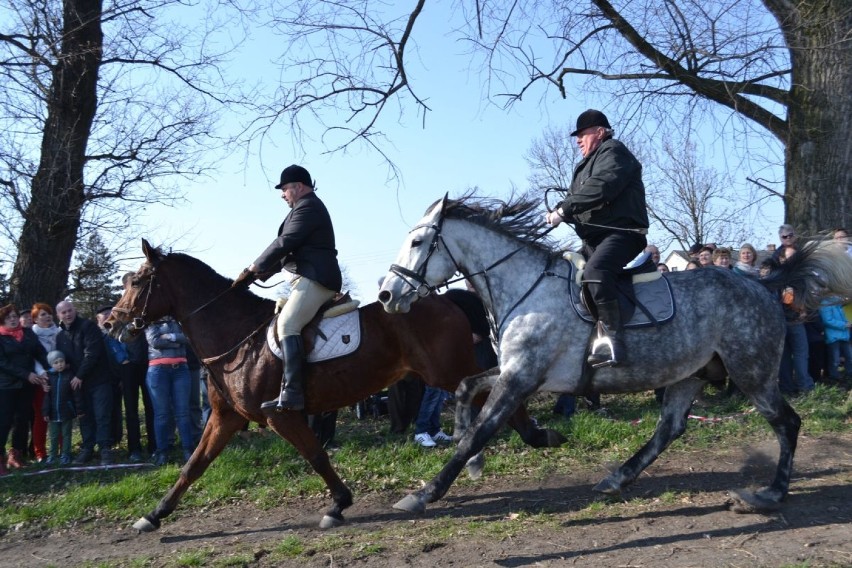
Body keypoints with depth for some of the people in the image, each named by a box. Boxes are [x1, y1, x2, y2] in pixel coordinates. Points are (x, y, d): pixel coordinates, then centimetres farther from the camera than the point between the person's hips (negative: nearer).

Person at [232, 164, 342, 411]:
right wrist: (261, 274, 16)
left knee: (286, 325, -22)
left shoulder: (307, 206, -7)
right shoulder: (308, 207, 27)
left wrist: (254, 268, -10)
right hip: (314, 278, 12)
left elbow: (285, 243, -16)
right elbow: (290, 250, 24)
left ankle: (292, 393, -31)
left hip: (314, 278, -12)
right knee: (288, 324, 14)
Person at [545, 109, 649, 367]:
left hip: (621, 232, -11)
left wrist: (564, 209, -21)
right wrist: (559, 212, -3)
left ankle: (611, 340, -38)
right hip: (594, 238, 11)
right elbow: (577, 197, 21)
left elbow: (600, 188, -21)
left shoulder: (613, 151, -2)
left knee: (595, 272, -35)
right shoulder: (586, 164, 28)